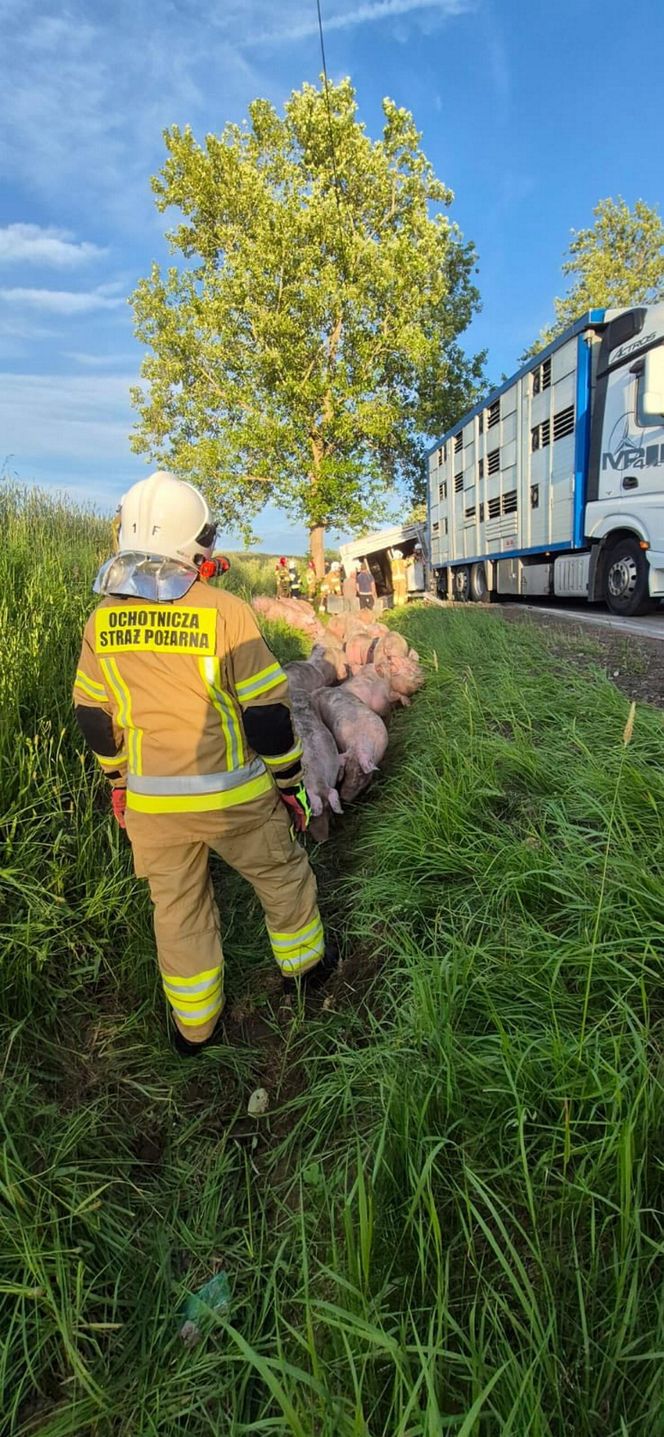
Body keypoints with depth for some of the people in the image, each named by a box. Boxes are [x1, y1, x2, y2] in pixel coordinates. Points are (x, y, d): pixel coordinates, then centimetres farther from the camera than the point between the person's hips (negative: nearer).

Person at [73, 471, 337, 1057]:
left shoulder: (103, 619, -2)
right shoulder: (225, 611, -16)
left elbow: (93, 716, 7)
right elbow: (267, 712, -14)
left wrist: (118, 778, 21)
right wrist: (291, 781, 1)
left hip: (151, 804, 4)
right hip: (233, 797, -3)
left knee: (177, 906, 20)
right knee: (282, 873, 22)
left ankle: (195, 1025, 38)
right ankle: (303, 961, 45)